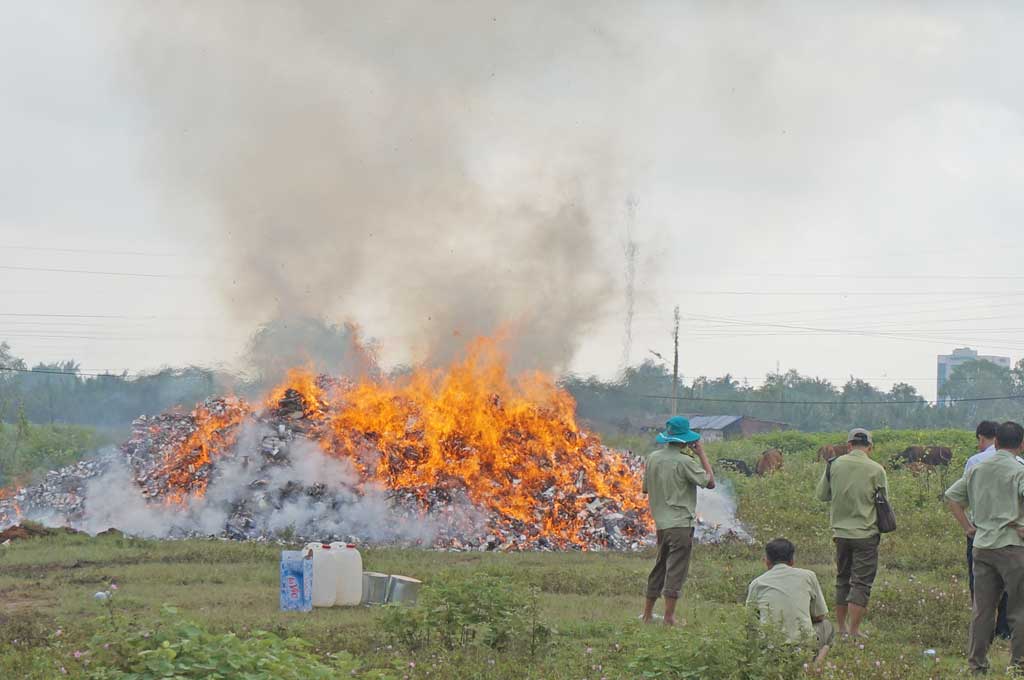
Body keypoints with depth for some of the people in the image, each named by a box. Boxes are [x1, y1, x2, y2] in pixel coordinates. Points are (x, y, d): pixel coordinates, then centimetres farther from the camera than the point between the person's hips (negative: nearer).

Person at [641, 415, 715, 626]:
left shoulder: (653, 458, 6)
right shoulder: (684, 462, -15)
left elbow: (646, 489, 15)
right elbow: (710, 482, -10)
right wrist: (701, 454, -4)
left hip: (660, 522, 7)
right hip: (681, 523, -7)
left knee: (660, 567, 19)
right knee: (676, 570, -4)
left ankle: (647, 614, 25)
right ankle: (669, 616, -7)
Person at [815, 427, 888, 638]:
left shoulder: (835, 465, -1)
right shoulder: (876, 470, -8)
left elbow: (821, 495, 6)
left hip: (841, 531, 3)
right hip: (866, 533, -3)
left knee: (842, 579, 17)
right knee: (861, 583, 0)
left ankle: (841, 627, 23)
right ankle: (854, 630, -4)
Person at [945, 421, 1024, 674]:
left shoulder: (977, 469, 10)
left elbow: (952, 496, 15)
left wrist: (967, 526, 14)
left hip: (981, 546, 6)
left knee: (982, 608, 11)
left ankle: (976, 663, 13)